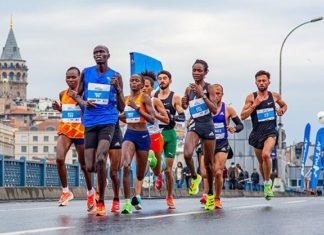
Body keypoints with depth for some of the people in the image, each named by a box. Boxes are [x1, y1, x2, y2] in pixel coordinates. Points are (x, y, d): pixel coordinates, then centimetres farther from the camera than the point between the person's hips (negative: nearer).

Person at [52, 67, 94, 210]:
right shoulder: (62, 94, 7)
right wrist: (58, 108, 2)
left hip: (81, 132, -3)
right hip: (65, 130, 3)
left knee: (84, 165, 8)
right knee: (59, 158, -20)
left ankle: (90, 192, 31)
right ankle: (65, 191, -6)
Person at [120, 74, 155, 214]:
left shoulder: (145, 98, -5)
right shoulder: (126, 99, 10)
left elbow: (152, 120, -14)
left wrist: (137, 108, -21)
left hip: (143, 135, -2)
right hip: (129, 134, 3)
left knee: (140, 175, 10)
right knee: (126, 165, -24)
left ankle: (137, 195, 42)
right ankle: (127, 202, -23)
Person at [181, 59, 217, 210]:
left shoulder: (209, 88, -5)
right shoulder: (189, 89, 6)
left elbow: (214, 109, -14)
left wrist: (202, 95, -23)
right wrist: (183, 103, -3)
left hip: (207, 126, -2)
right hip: (194, 125, 2)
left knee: (208, 163, 7)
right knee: (187, 154, -26)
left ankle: (210, 194, 25)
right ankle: (195, 178, 4)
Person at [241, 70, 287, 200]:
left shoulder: (274, 96, 5)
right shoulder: (251, 98, -2)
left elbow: (284, 105, 26)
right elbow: (243, 116, -6)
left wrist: (282, 110, 3)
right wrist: (254, 105, -16)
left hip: (271, 132, -2)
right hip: (257, 133, 2)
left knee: (266, 155, -27)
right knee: (261, 162, 14)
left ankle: (267, 184, -14)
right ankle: (266, 182, 38)